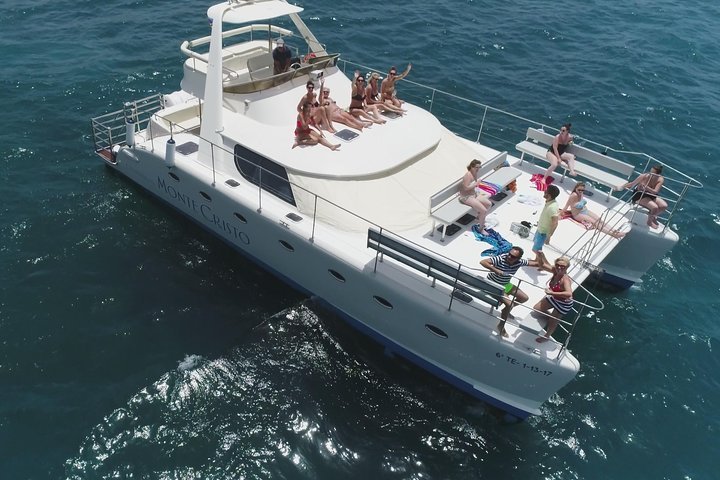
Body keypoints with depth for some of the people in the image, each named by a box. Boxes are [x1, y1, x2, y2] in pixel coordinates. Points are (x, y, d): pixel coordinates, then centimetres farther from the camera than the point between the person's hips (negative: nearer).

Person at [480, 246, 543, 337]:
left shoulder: (519, 262, -15)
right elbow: (482, 262, -41)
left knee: (524, 298, 9)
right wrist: (496, 270, -47)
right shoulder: (500, 259, -32)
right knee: (509, 303, -22)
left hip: (505, 284, 7)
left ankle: (506, 310, 29)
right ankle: (501, 326, -3)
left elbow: (535, 263, -3)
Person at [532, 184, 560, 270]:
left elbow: (555, 224, -34)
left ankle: (545, 264, 21)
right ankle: (538, 259, 49)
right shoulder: (549, 202, -8)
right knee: (535, 242, 28)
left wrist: (548, 237, -30)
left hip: (544, 232, -9)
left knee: (536, 249, 4)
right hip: (540, 228, 9)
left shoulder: (552, 207, -36)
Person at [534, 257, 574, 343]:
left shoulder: (565, 280, -41)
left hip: (563, 304, -7)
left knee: (553, 322, 17)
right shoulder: (555, 271, -20)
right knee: (536, 308, 19)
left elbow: (569, 294, -59)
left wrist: (552, 293, -57)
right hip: (553, 298, 7)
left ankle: (546, 336, 48)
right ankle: (551, 317, 46)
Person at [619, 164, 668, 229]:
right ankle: (649, 221, 6)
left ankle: (653, 216, 19)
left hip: (650, 195, 5)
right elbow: (632, 184, -13)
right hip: (639, 195, -5)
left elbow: (655, 192, -27)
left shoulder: (660, 179, -16)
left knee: (664, 206, -12)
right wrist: (621, 188, -12)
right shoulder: (643, 176, -24)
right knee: (655, 207, -25)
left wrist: (646, 187, -45)